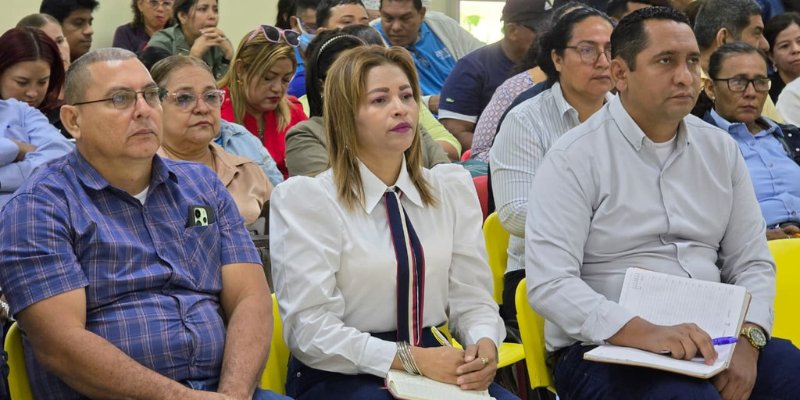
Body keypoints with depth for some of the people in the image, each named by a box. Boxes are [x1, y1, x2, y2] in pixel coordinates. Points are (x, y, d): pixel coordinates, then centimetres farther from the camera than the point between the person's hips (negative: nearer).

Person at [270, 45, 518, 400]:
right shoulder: (305, 198, -6)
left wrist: (484, 344, -14)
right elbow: (310, 330, -12)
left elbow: (472, 299, 9)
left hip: (434, 366, 5)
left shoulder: (454, 188, 10)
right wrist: (410, 358, -20)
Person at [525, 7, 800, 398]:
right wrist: (643, 333, -28)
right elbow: (548, 283, -15)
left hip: (708, 341, 5)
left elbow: (751, 262, 11)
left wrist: (747, 338, -9)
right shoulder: (574, 159, -6)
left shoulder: (720, 149, 11)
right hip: (606, 350, -5)